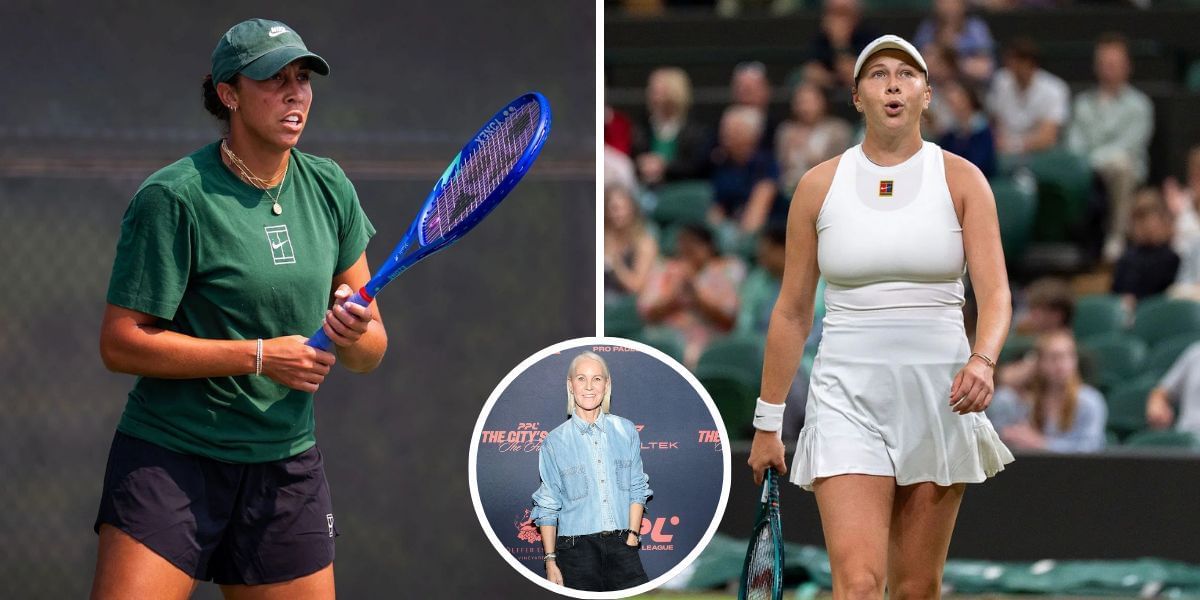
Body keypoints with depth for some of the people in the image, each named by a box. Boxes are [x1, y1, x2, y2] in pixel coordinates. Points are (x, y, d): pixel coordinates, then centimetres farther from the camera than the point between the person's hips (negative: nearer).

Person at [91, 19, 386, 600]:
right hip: (170, 459, -5)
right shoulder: (173, 197, -11)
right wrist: (261, 356, -17)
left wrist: (353, 334, -14)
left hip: (287, 473, 5)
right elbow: (120, 343, -13)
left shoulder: (328, 188, 7)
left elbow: (372, 351, 11)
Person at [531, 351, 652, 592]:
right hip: (577, 551, -1)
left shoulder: (626, 431, 9)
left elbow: (637, 490, 11)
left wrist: (632, 537, -1)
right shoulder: (555, 441, 3)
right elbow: (547, 507, 4)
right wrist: (551, 561, -1)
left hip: (622, 546, 1)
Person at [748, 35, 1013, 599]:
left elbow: (994, 293, -6)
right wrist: (767, 421, 11)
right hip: (848, 398, -1)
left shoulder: (962, 180, 2)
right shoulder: (820, 185, 4)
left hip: (941, 397, 1)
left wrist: (983, 360, -27)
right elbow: (792, 312, 10)